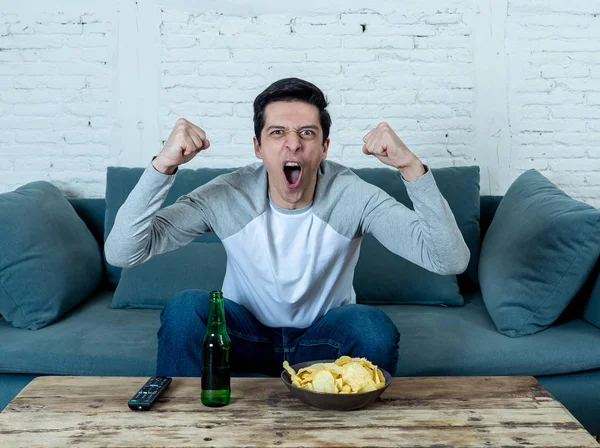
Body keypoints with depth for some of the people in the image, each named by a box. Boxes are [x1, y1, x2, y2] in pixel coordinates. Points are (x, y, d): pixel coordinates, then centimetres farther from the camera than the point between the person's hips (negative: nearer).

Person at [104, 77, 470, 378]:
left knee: (374, 326, -31)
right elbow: (121, 253, -26)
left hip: (325, 337, 0)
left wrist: (411, 167, -42)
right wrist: (163, 165, -38)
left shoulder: (352, 196, -21)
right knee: (186, 308, -28)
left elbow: (451, 260, -30)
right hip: (248, 334, 0)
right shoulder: (227, 196, -20)